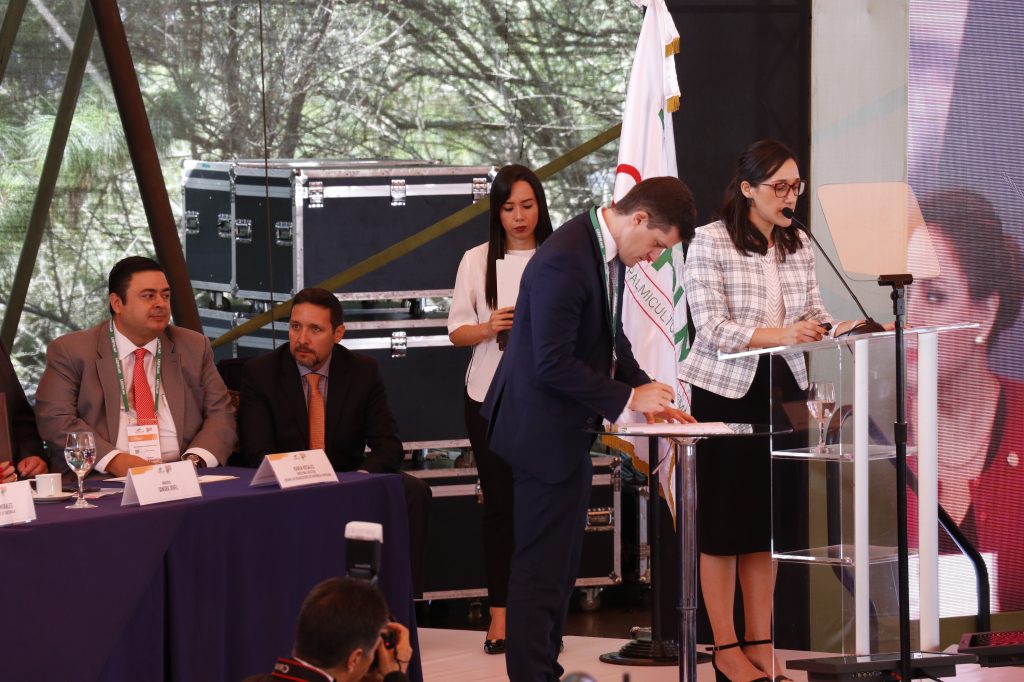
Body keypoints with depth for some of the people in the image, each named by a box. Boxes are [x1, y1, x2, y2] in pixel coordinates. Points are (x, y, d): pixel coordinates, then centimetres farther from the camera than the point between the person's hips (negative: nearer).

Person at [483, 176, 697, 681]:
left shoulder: (610, 254, 6)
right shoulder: (565, 259, -25)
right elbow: (553, 365, -26)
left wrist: (648, 393, 5)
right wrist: (629, 397, -19)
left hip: (570, 430, 10)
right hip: (543, 430, -10)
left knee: (560, 563, 16)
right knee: (540, 567, -5)